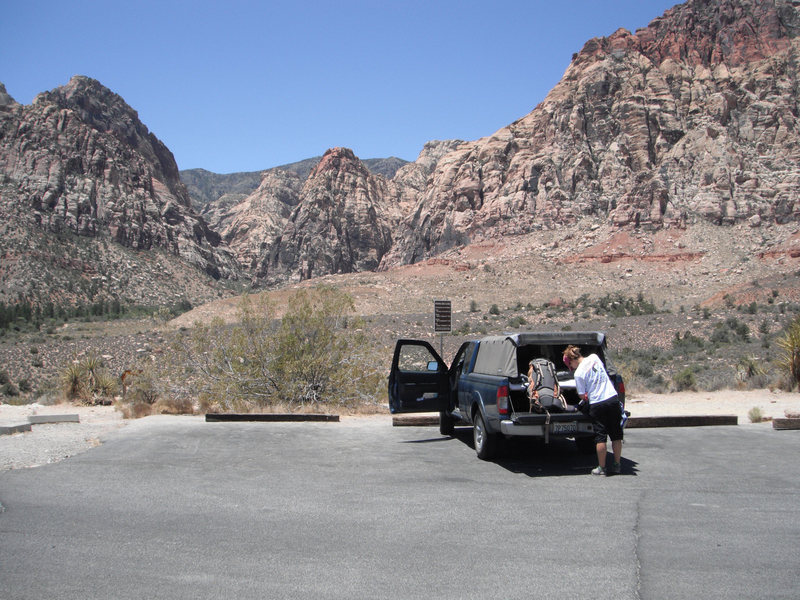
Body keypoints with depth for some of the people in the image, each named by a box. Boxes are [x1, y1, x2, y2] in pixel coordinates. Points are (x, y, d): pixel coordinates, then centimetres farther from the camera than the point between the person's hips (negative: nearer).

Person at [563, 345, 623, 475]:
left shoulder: (579, 373, -11)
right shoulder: (594, 357, 2)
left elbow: (582, 395, -5)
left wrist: (586, 400, 16)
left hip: (597, 404, -5)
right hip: (613, 398, 5)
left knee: (600, 437, 4)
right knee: (616, 435, 12)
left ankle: (601, 467, 10)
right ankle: (617, 465, 20)